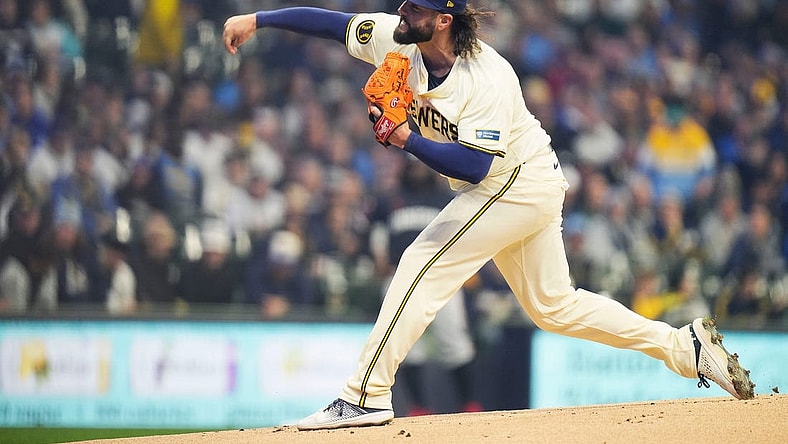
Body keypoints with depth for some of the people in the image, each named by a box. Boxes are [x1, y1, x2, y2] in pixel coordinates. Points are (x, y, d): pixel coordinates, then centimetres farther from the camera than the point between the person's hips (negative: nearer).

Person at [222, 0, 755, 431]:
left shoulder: (488, 78, -30)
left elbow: (474, 166, -34)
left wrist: (407, 140, -40)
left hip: (521, 184, -9)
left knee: (425, 264, -16)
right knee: (554, 306, 14)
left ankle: (366, 395, -15)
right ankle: (688, 346, 19)